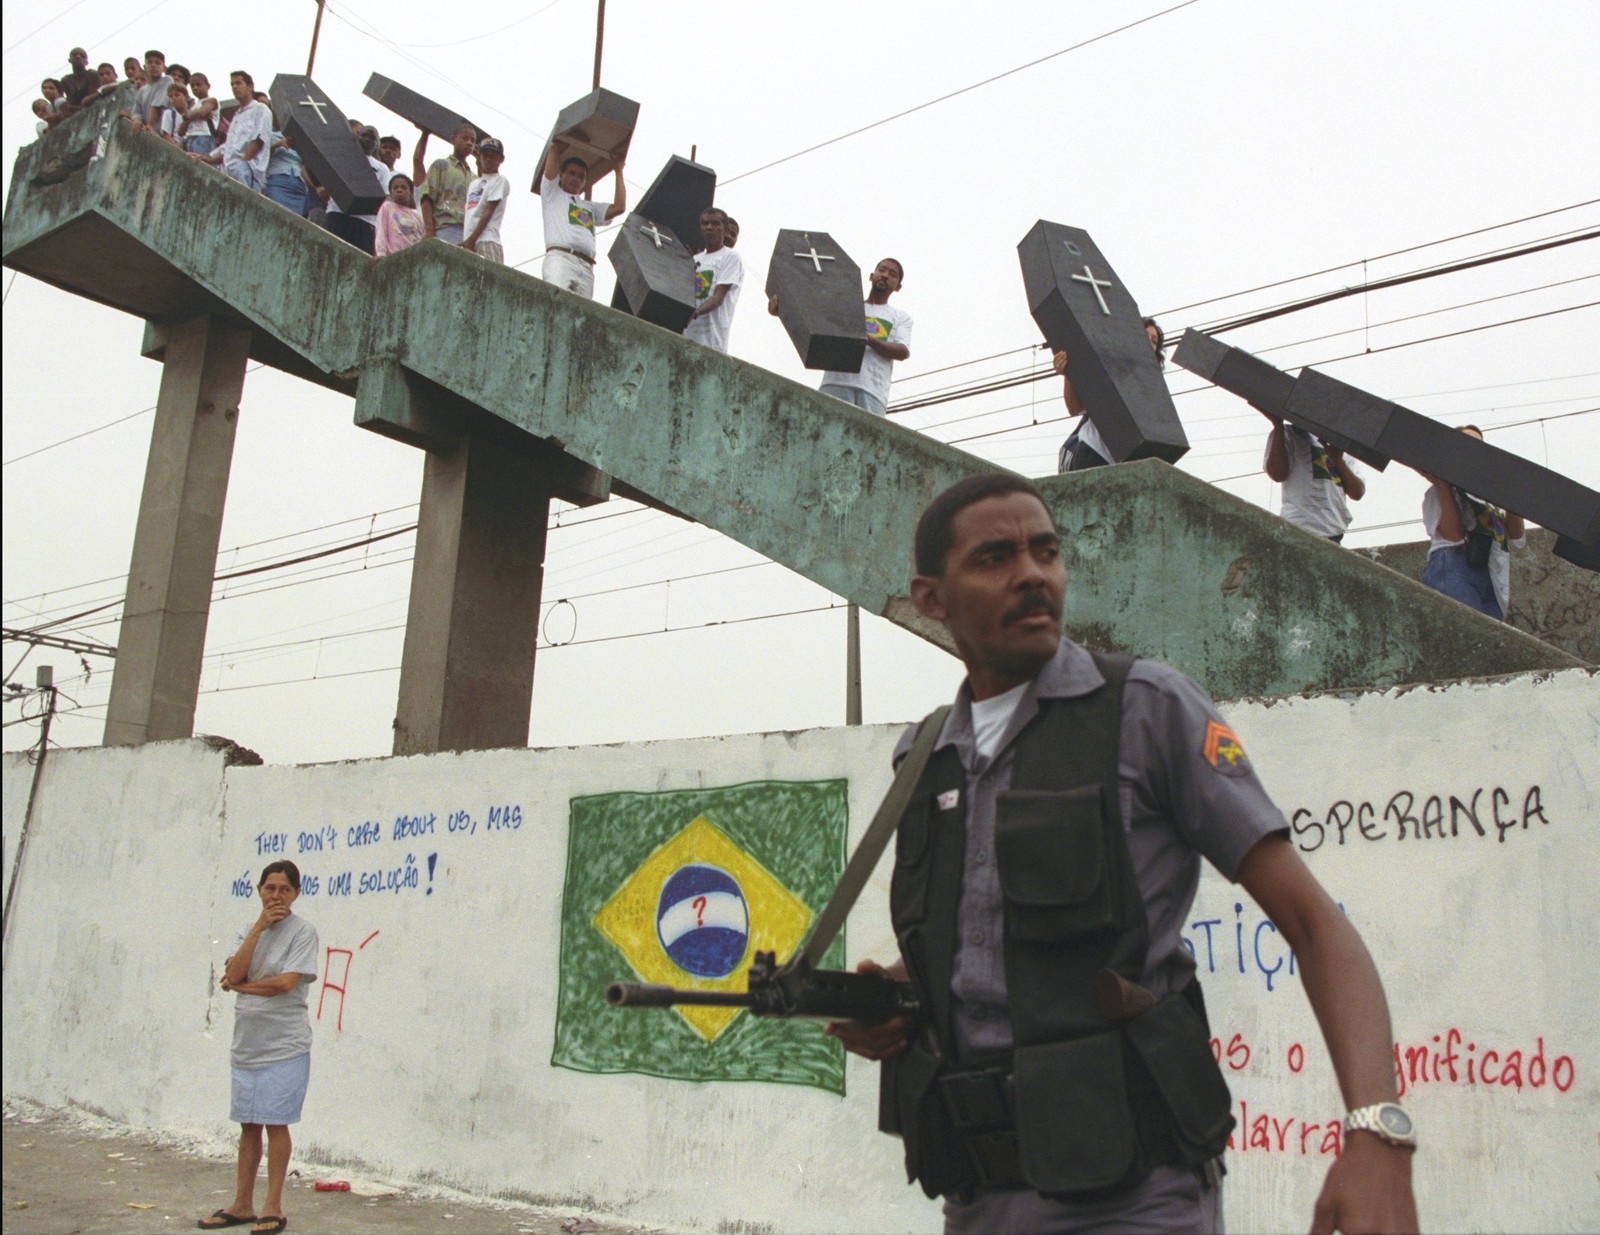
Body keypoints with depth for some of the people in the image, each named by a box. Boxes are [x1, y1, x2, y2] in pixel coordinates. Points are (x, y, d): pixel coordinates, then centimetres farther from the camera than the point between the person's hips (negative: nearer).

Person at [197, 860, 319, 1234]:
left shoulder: (303, 932, -6)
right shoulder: (248, 931, 10)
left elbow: (285, 983, -16)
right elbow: (233, 974, -7)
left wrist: (239, 985, -4)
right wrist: (260, 926, -11)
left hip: (284, 1046, -5)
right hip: (246, 1044, 5)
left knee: (275, 1124, 0)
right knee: (248, 1126, 12)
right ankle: (242, 1204, 23)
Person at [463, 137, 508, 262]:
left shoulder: (500, 181, 5)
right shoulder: (474, 184, 25)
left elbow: (488, 212, -6)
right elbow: (469, 214, 21)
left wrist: (472, 239, -13)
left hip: (487, 242, -7)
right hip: (469, 242, 7)